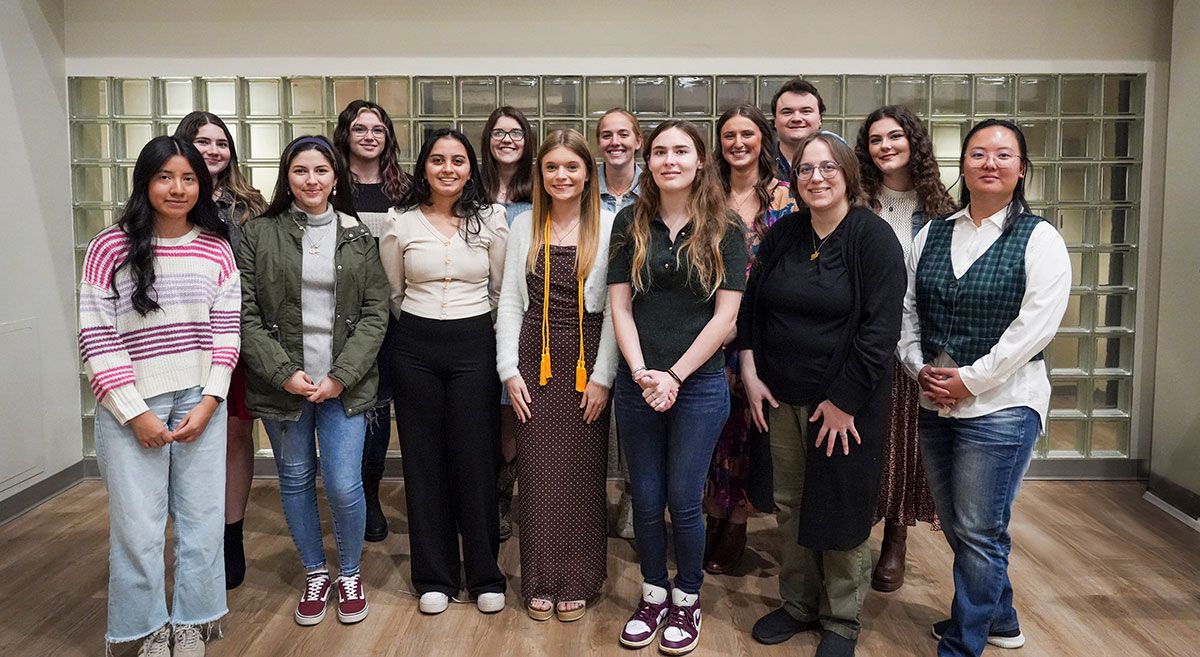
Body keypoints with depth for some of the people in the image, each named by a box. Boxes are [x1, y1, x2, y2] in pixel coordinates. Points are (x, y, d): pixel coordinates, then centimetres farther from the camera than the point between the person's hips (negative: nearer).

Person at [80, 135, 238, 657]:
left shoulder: (216, 248, 3)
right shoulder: (111, 247, -5)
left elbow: (226, 330, 3)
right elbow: (95, 337, -7)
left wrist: (208, 403, -5)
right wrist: (136, 413, -10)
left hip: (201, 403, 3)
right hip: (132, 406, -2)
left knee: (202, 517, 8)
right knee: (138, 525, 4)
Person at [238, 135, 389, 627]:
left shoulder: (358, 237, 5)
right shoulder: (258, 234, 1)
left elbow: (375, 313, 1)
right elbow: (245, 314, -3)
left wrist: (341, 376, -9)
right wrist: (284, 373, -12)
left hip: (344, 382, 0)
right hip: (281, 382, 1)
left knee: (343, 484, -4)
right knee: (295, 481, 12)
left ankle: (350, 573, 22)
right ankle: (314, 573, 32)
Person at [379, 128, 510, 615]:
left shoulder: (490, 219, 1)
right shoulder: (401, 221, 2)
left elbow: (504, 288, 6)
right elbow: (393, 293, 11)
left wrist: (475, 325, 7)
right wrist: (420, 328, 13)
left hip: (474, 346, -1)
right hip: (416, 349, 1)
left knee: (475, 459, 2)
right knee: (424, 459, 6)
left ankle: (485, 575, 18)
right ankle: (435, 576, 20)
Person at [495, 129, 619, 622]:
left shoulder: (608, 226, -2)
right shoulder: (524, 226, 7)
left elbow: (616, 305, -5)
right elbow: (510, 300, 7)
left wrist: (602, 375, -10)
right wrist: (509, 368, 0)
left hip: (587, 360, -2)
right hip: (535, 359, 2)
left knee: (582, 472, 4)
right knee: (537, 471, 5)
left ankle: (577, 582, 20)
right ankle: (540, 581, 20)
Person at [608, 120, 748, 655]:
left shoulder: (724, 230, -2)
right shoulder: (631, 223, 3)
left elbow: (726, 314, -6)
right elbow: (620, 305, 1)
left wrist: (674, 375, -12)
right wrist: (641, 373, -11)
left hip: (699, 384, -2)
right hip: (637, 384, 2)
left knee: (684, 501, 4)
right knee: (645, 499, 10)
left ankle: (687, 600, 26)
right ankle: (653, 594, 30)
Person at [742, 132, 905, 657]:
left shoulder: (873, 237, -11)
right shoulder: (783, 234, 5)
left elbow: (880, 328, -16)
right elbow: (751, 304, 12)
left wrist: (844, 401, -16)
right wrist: (749, 372, 3)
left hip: (846, 402, -5)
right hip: (781, 397, 5)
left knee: (840, 511, 7)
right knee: (789, 506, 13)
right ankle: (798, 604, 33)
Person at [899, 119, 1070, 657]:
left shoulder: (1039, 240, -5)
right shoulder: (932, 235, 9)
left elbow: (1035, 325, -14)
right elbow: (906, 309, 9)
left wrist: (969, 379, -16)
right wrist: (919, 367, -6)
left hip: (1001, 405, -5)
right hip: (935, 404, 6)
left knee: (978, 531, 1)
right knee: (955, 525, 16)